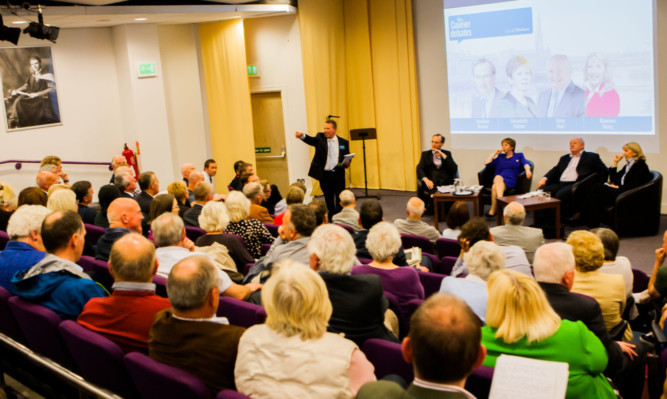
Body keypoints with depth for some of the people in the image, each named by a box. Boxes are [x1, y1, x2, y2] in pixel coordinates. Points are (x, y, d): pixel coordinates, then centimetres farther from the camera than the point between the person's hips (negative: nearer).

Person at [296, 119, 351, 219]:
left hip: (338, 174, 0)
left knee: (340, 198, 1)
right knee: (329, 198, 10)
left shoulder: (343, 142, 4)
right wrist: (302, 135, -39)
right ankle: (332, 217, 23)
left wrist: (347, 162, -11)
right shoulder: (320, 138, 2)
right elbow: (311, 140, -18)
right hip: (324, 174, 1)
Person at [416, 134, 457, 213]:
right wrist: (426, 180, -23)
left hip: (445, 181, 1)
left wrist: (443, 156, -6)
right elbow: (419, 169, -2)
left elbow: (455, 169, 1)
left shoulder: (447, 153, 16)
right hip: (430, 181, 0)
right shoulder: (425, 154, 15)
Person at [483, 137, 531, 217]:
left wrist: (528, 170, -22)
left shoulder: (519, 156, 22)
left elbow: (526, 164, 1)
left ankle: (493, 210, -40)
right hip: (498, 179, 3)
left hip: (510, 181, -3)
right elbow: (486, 163, 20)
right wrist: (495, 153, 19)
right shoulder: (500, 156, 29)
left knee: (495, 187, -36)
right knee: (498, 178, -38)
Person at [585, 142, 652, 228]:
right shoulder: (628, 165, 23)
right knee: (596, 196, -21)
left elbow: (635, 186, -14)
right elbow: (614, 178, 20)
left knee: (598, 187, -23)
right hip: (620, 192, 8)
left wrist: (618, 187, -13)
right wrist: (615, 162, 14)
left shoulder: (640, 165, -3)